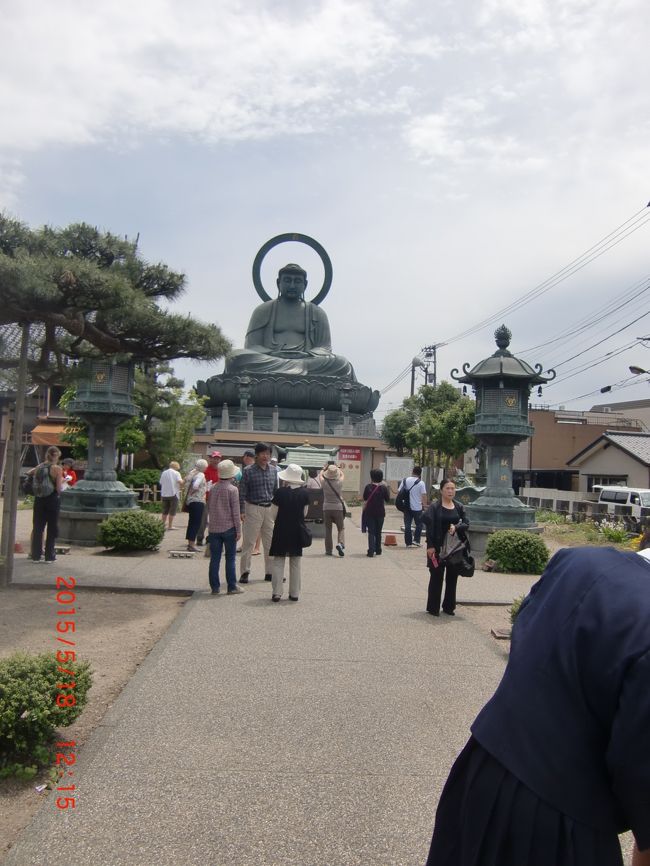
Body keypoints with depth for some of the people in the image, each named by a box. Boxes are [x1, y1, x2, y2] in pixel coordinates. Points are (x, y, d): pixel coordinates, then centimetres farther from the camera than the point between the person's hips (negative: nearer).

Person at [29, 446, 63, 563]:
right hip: (52, 500, -4)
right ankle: (49, 556, 9)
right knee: (52, 529, 6)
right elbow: (59, 488, -15)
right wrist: (62, 480, 5)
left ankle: (36, 555, 12)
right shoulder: (57, 469, -11)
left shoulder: (39, 467, 3)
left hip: (39, 500, 4)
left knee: (37, 527, 11)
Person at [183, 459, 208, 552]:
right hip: (198, 501, -9)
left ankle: (190, 543, 22)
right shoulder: (201, 475, -15)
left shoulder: (192, 473, 12)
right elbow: (195, 485, -29)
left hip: (190, 501, 9)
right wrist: (194, 491, -10)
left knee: (192, 522, 15)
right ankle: (192, 544, -6)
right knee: (196, 523, -6)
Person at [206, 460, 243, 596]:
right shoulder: (232, 489, -10)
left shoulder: (213, 489, 4)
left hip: (213, 528, 4)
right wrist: (239, 530, -5)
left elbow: (209, 509, 13)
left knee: (215, 558, 8)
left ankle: (214, 587, 12)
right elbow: (235, 512, -10)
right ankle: (232, 587, 8)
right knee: (230, 558, 5)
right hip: (228, 528, -4)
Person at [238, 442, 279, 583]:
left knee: (270, 542, 9)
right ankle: (244, 572, 8)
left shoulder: (274, 470, 8)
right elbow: (242, 492, -6)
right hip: (253, 508, -5)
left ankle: (270, 572, 19)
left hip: (270, 509, 5)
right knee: (248, 542, 0)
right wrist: (242, 511, -12)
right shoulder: (248, 471, -6)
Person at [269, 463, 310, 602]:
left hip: (281, 530, -2)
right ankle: (294, 593, 16)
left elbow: (274, 512, -3)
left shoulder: (280, 492, -12)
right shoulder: (304, 493, -6)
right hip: (297, 530, 2)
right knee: (295, 564, 11)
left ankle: (276, 593, 4)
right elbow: (304, 513, 3)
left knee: (278, 562, 6)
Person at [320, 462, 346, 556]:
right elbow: (342, 475, 14)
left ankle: (328, 550, 10)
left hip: (326, 509, 1)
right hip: (338, 508, -1)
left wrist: (326, 467, 26)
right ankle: (340, 543, -13)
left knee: (328, 530, 9)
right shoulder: (339, 482, -9)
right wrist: (337, 467, 24)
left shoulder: (324, 483, -8)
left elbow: (321, 474, 15)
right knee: (341, 528, 11)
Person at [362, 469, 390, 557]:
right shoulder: (383, 488, -8)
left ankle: (371, 551, -7)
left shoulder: (368, 487, -8)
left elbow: (364, 498, 3)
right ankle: (378, 550, 25)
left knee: (371, 532, 3)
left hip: (369, 512, -1)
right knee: (378, 532, 16)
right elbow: (387, 499, 3)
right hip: (380, 512, 1)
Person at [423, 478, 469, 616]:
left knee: (452, 578, 11)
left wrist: (456, 527, -16)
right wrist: (430, 546, -15)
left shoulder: (459, 507, 7)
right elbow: (429, 527, -9)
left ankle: (448, 606, 24)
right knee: (436, 577, 3)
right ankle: (433, 608, 13)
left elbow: (466, 524, 5)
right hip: (438, 547, -4)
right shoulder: (434, 507, -6)